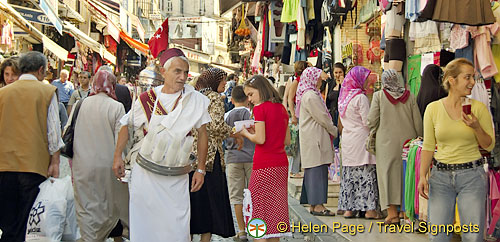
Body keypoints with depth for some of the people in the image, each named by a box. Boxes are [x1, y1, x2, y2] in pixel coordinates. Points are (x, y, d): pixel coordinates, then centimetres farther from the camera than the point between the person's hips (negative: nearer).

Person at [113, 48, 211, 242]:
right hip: (145, 173, 1)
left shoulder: (196, 100, -3)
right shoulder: (147, 99, -2)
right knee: (143, 225, 5)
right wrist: (118, 156, 6)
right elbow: (126, 125, 11)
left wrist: (200, 169, 1)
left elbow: (202, 134, 3)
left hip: (177, 178, 0)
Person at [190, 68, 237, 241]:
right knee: (211, 200, -1)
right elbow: (217, 126, -17)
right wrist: (233, 132, 0)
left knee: (194, 198, 12)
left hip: (191, 153, 7)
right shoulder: (215, 97, -6)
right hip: (209, 154, -7)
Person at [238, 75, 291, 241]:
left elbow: (260, 139, -16)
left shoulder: (260, 108, -8)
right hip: (281, 164, 7)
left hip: (264, 167, -7)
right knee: (275, 209, 12)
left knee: (260, 209, -3)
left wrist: (246, 134, 3)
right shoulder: (281, 108, 13)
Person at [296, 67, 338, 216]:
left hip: (311, 136, 11)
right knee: (318, 169, -9)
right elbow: (322, 118, -14)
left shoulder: (307, 94, 18)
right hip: (315, 138, -11)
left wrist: (331, 131, 15)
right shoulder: (310, 96, -15)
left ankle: (313, 204, 13)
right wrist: (335, 131, -2)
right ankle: (318, 205, -9)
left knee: (313, 170, 10)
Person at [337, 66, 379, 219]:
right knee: (366, 172, -4)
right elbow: (368, 122, -13)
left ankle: (348, 208, 11)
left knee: (349, 174, 9)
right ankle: (369, 209, -4)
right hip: (361, 139, -8)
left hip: (347, 140, 8)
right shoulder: (361, 97, -13)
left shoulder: (343, 97, 11)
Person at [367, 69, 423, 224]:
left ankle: (392, 212, 0)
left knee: (388, 173, 2)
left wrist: (373, 133, 16)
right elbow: (418, 121, 2)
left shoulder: (378, 96, -5)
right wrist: (419, 139, 14)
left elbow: (372, 120, -4)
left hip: (386, 141, -2)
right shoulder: (409, 96, 0)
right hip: (408, 140, 2)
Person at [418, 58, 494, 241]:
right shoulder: (433, 108, 1)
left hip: (472, 176, 0)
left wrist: (476, 127, -14)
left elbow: (489, 146, 4)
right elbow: (428, 146, 6)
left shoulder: (479, 108, 0)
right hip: (441, 176, 1)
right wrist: (422, 176, -2)